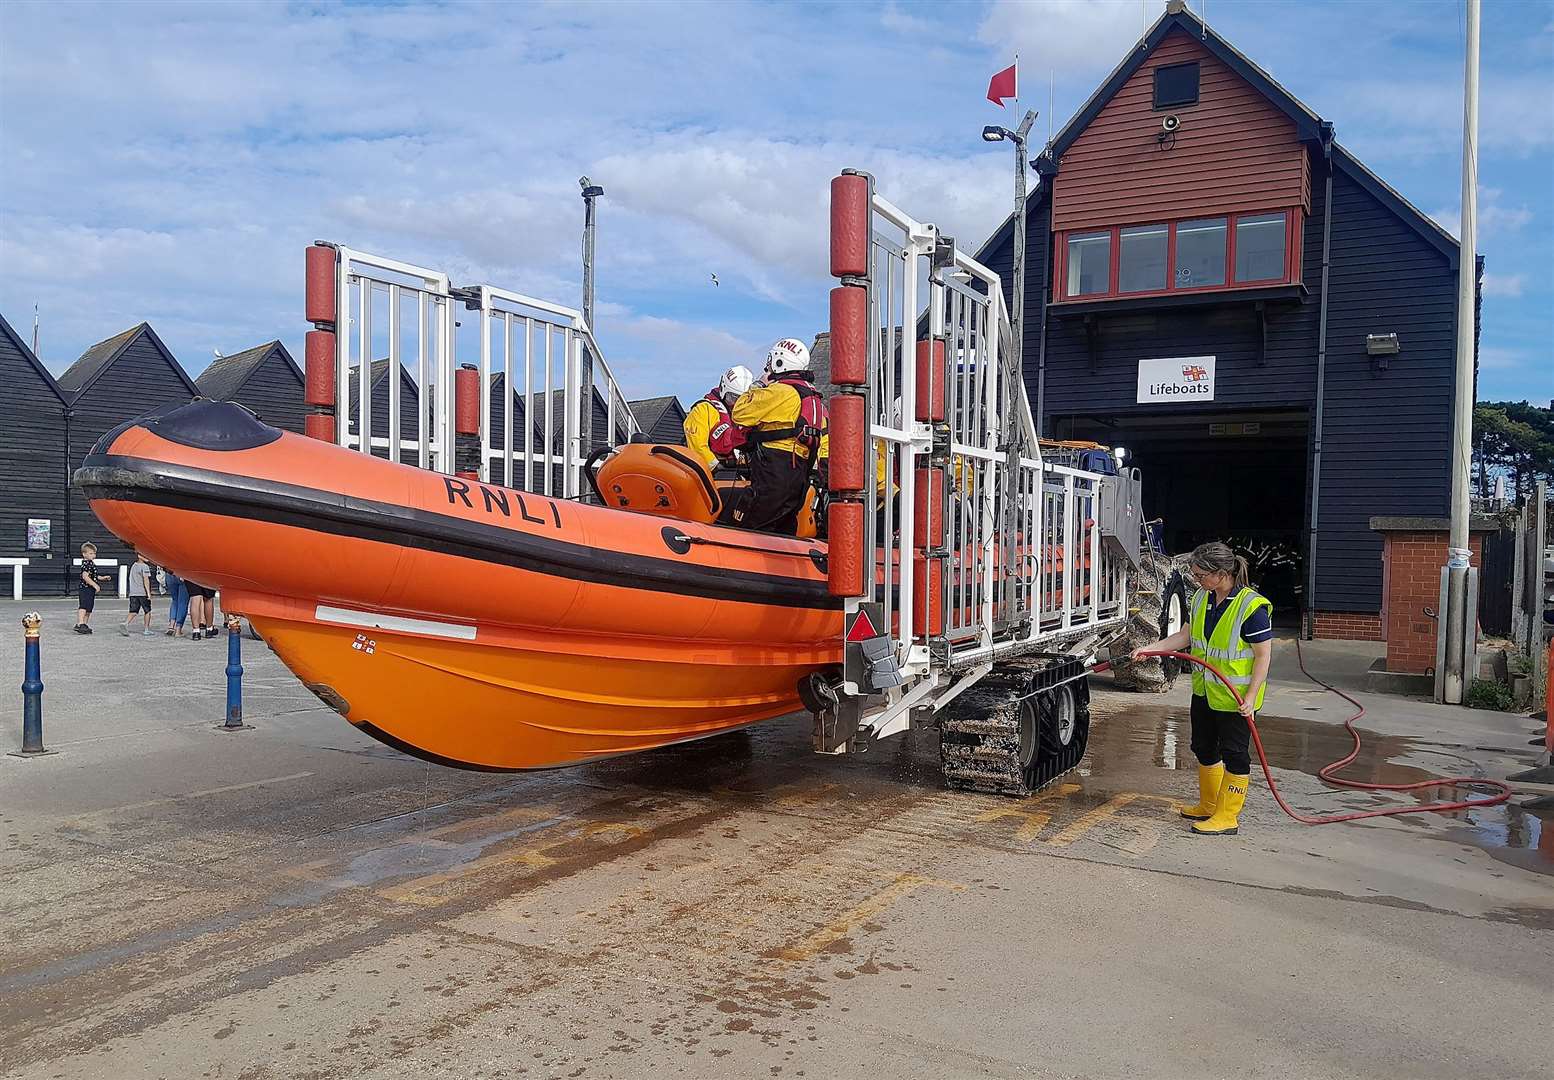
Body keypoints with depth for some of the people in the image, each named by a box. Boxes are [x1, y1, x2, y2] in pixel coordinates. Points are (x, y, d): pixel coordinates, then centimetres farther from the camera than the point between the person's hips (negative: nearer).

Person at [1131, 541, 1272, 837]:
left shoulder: (1252, 607, -22)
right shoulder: (1202, 598, 1)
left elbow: (1263, 655, -19)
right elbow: (1186, 635, 10)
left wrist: (1251, 697, -22)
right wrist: (1149, 648, 1)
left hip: (1235, 698, -8)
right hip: (1204, 691, 8)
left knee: (1233, 754, 3)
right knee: (1204, 748, 19)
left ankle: (1227, 816, 14)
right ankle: (1209, 805, 36)